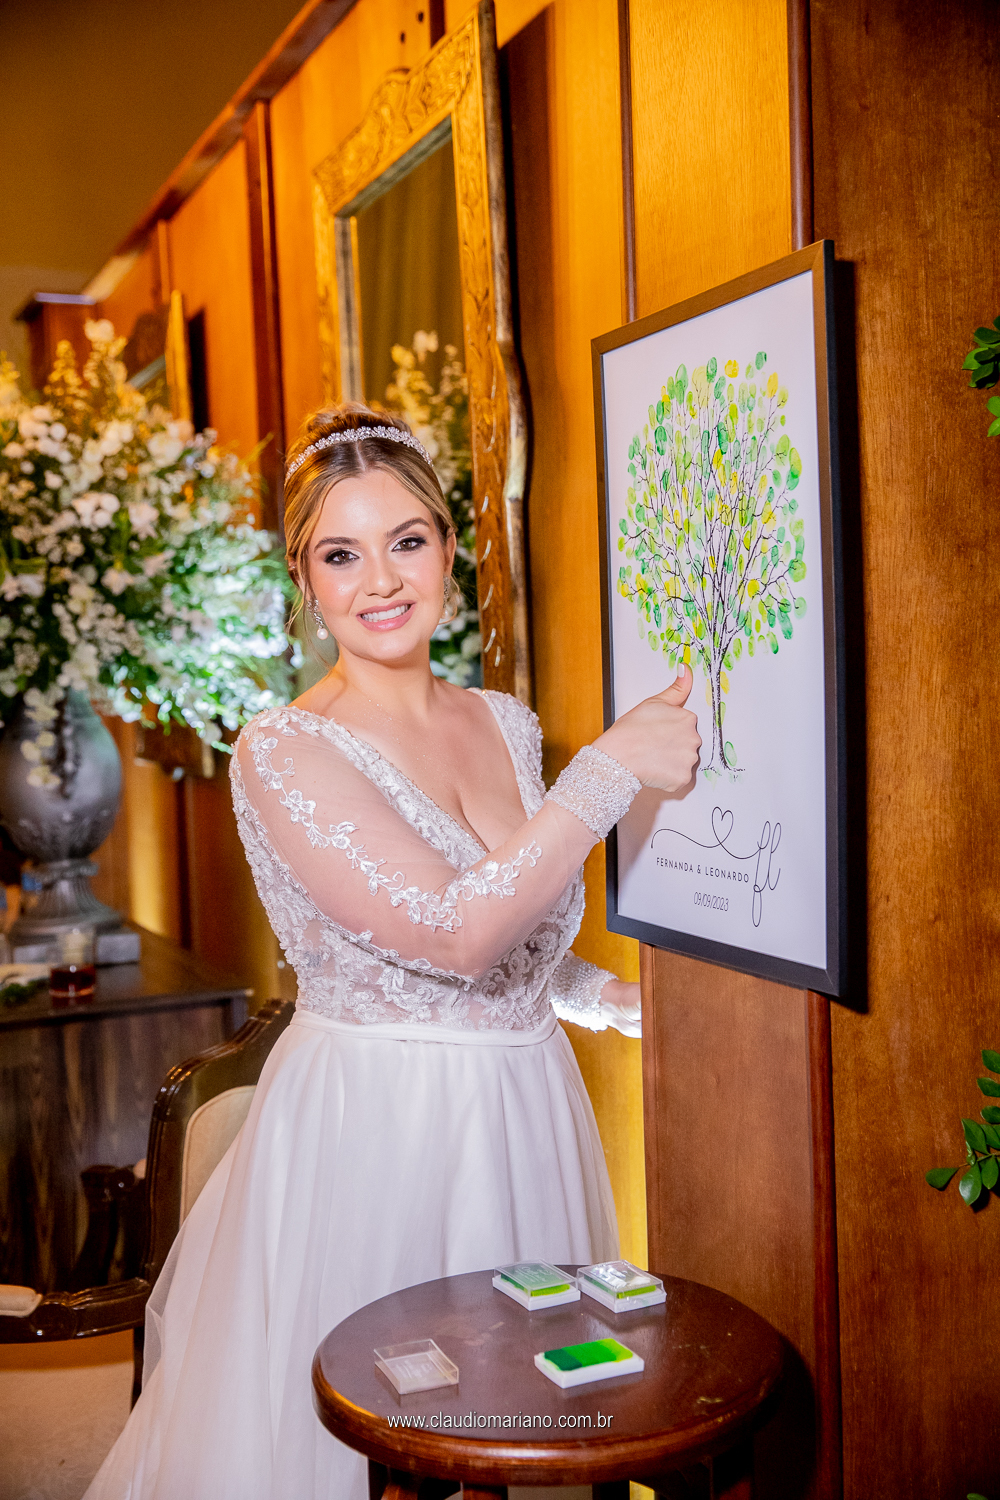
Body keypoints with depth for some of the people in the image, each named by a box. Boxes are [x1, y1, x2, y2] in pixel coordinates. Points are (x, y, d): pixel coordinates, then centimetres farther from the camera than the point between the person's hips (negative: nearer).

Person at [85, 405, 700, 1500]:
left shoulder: (507, 724, 4)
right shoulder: (284, 753, -15)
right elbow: (454, 932, -26)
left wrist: (618, 998, 3)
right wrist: (612, 767, -22)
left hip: (526, 1116, 6)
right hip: (370, 1131, -5)